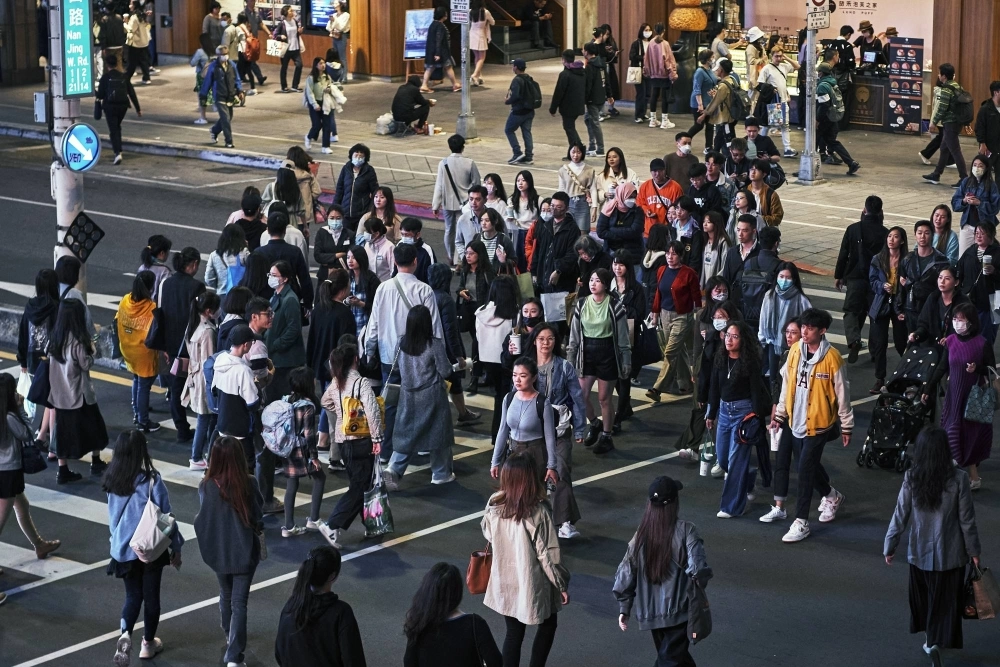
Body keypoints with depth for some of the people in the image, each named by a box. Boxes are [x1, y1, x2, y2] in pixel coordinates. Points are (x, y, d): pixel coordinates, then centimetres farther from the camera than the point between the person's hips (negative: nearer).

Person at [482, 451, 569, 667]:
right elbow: (547, 554, -18)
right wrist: (562, 584, -6)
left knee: (514, 632, 17)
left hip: (505, 581, 4)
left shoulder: (494, 504, -12)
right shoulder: (538, 511, -25)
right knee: (547, 626, 21)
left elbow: (488, 534, 7)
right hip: (532, 583, -4)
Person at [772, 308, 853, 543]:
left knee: (805, 469, -7)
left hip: (818, 423, -6)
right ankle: (831, 496, 45)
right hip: (796, 421, 6)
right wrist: (780, 414, 13)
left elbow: (842, 393, -9)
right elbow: (787, 385, 10)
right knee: (810, 464, 18)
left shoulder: (831, 357, -16)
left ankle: (801, 522, 0)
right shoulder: (795, 351, 0)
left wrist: (847, 426, -4)